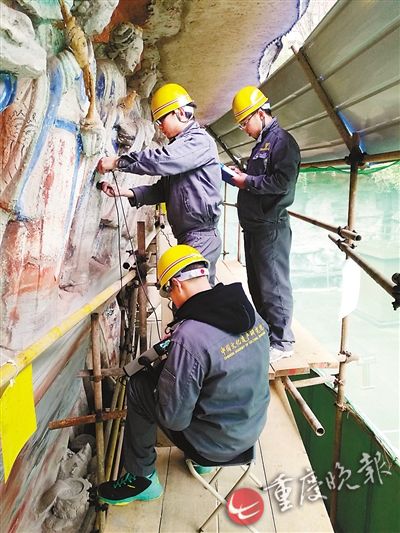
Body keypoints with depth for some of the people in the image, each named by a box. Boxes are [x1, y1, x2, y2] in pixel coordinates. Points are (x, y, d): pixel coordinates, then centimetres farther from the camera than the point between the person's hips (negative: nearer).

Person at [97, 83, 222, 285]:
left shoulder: (200, 140, -8)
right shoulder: (180, 145, 21)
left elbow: (162, 160, -24)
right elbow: (162, 189, 17)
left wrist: (117, 162, -15)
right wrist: (124, 192, 6)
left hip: (201, 236, -9)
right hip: (187, 236, 9)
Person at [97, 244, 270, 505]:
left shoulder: (188, 339, -32)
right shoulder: (251, 312, -9)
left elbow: (173, 419, -23)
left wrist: (164, 372, -4)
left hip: (218, 444, -7)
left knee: (138, 386, 3)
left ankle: (141, 479, 21)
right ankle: (202, 461, 35)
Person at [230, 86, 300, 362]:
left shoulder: (282, 140, -9)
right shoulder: (261, 143, 20)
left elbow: (282, 182, -22)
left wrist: (247, 182, -14)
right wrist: (241, 176, 7)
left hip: (271, 227, -10)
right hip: (254, 225, 10)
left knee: (274, 285, -4)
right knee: (257, 283, 16)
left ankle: (282, 341, 7)